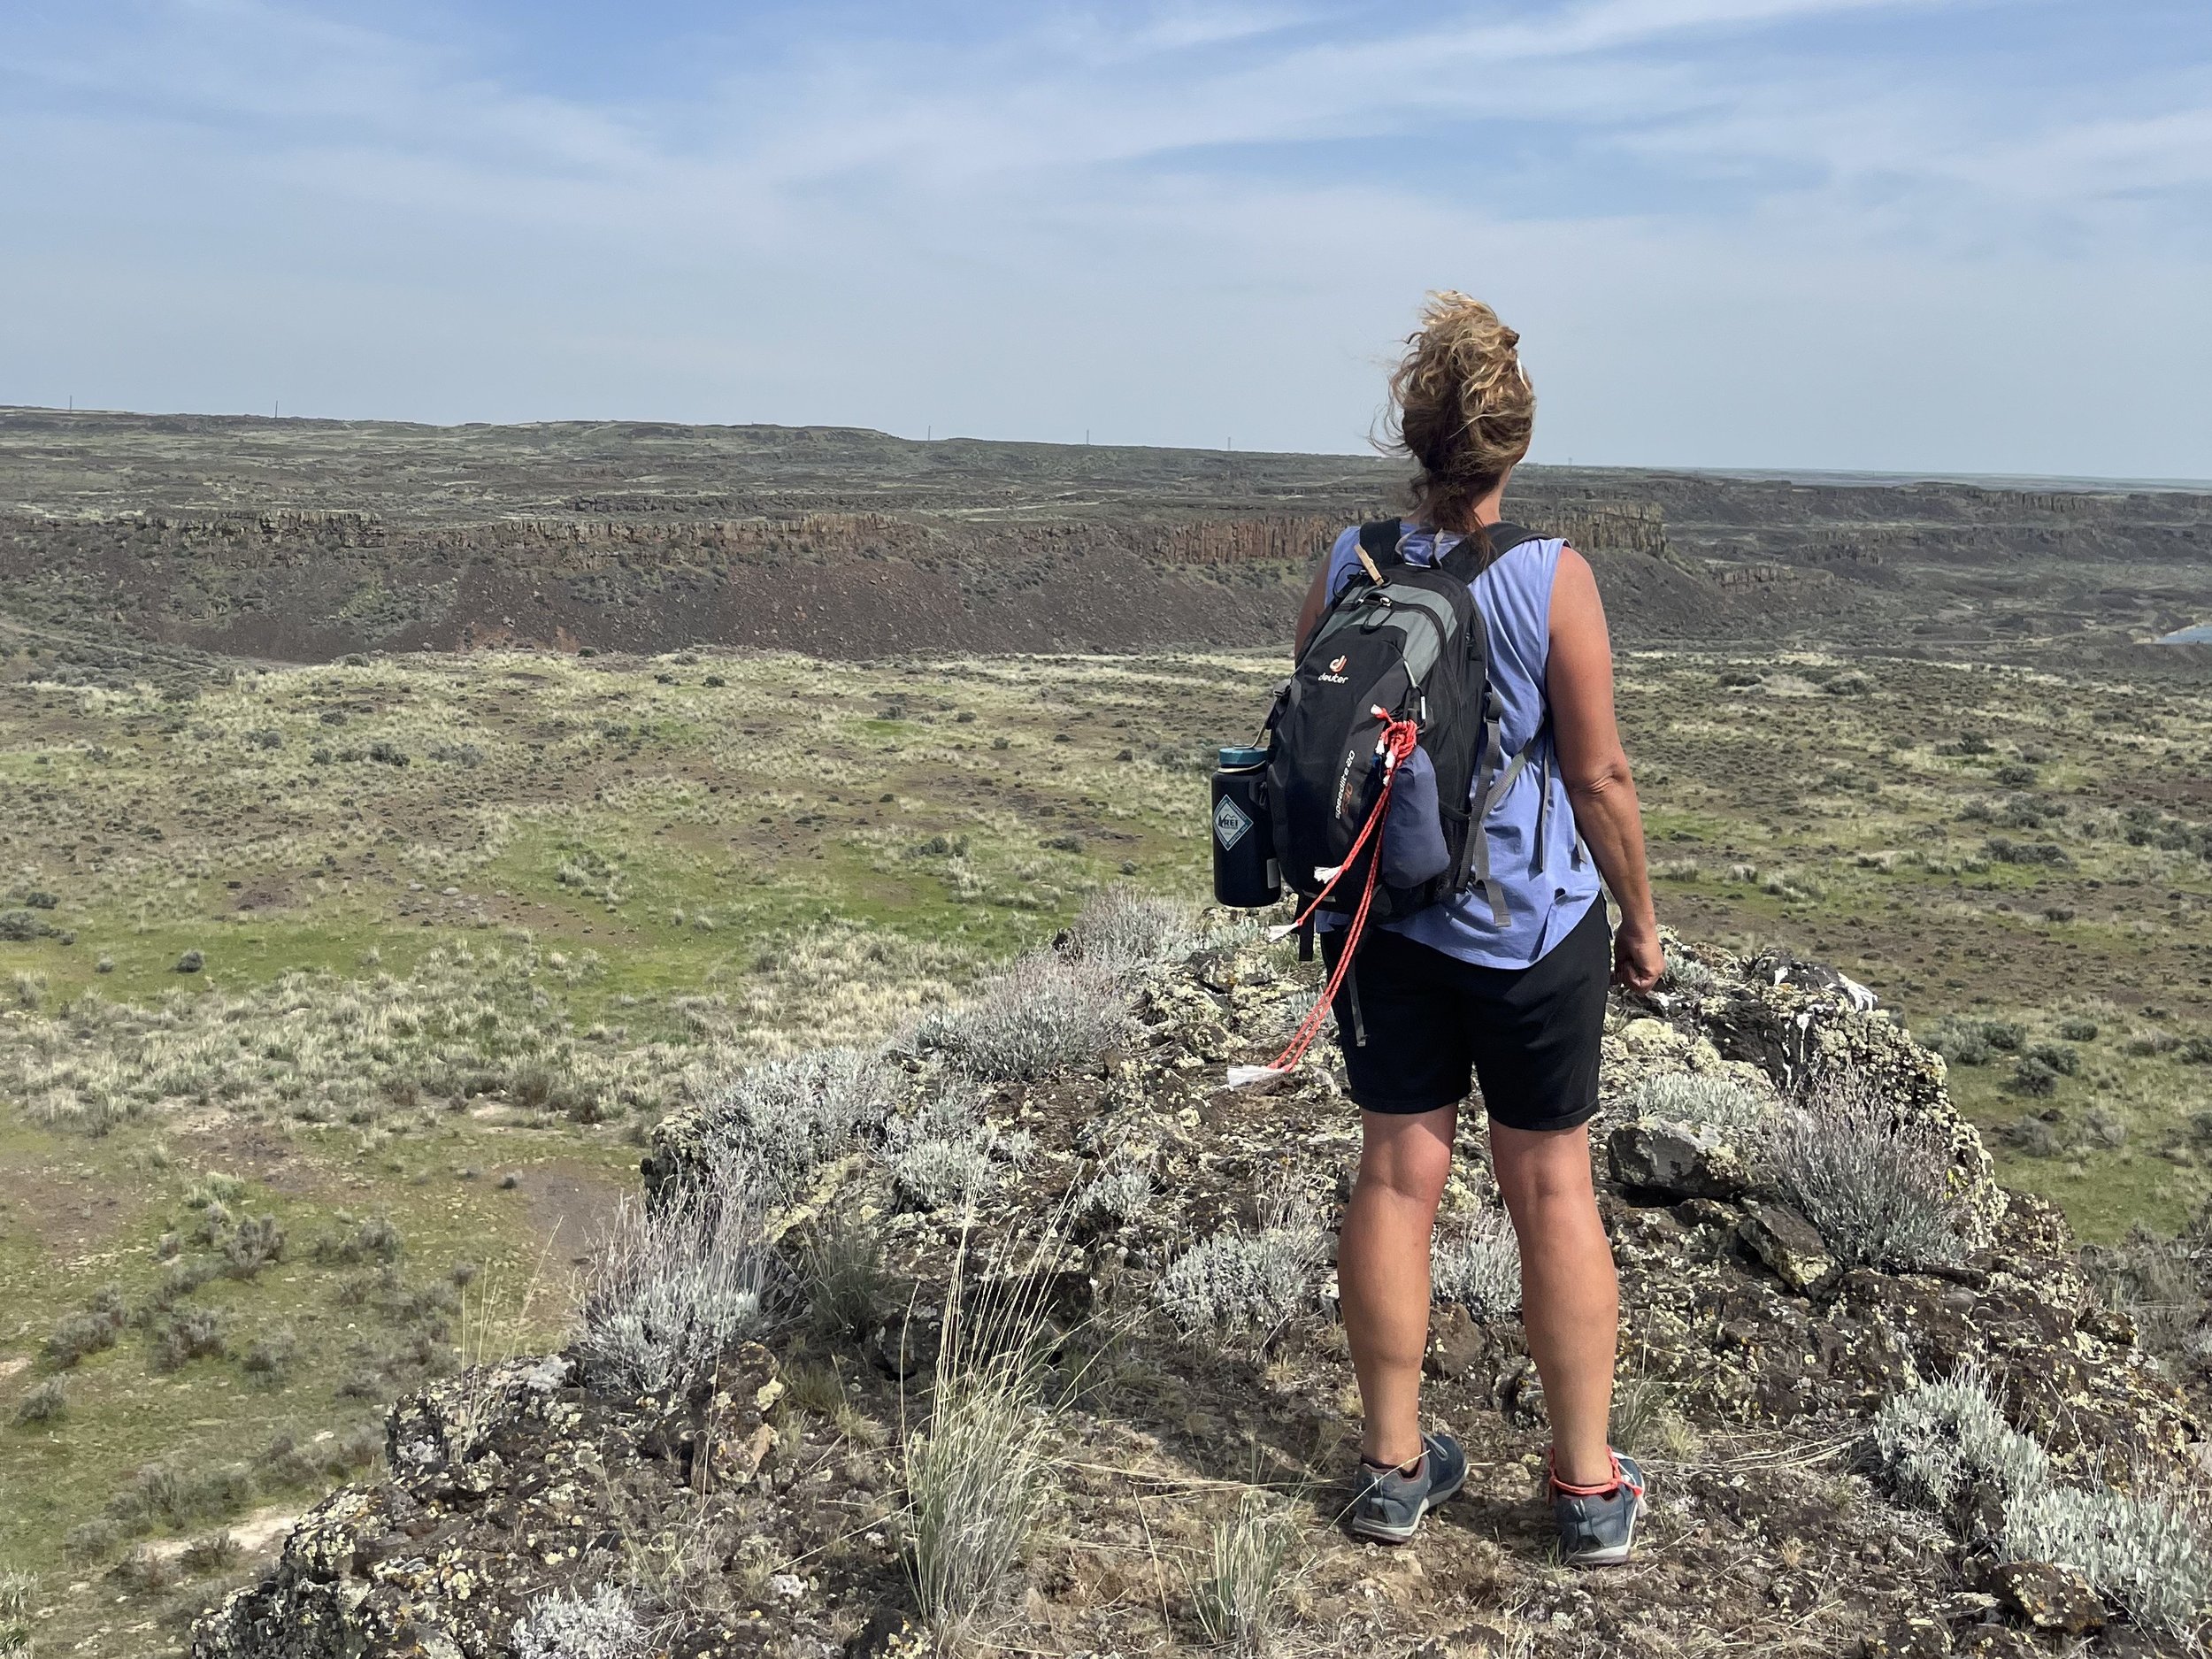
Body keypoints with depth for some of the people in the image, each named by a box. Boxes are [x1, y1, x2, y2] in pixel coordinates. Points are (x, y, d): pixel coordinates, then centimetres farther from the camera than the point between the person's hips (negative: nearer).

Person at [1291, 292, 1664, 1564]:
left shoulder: (1346, 570, -4)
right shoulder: (1554, 580, -15)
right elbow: (1600, 774, -10)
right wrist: (1640, 920, 3)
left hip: (1384, 919, 3)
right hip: (1531, 927, -3)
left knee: (1398, 1175, 11)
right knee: (1554, 1187, 8)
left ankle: (1396, 1466, 23)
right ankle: (1590, 1486, 20)